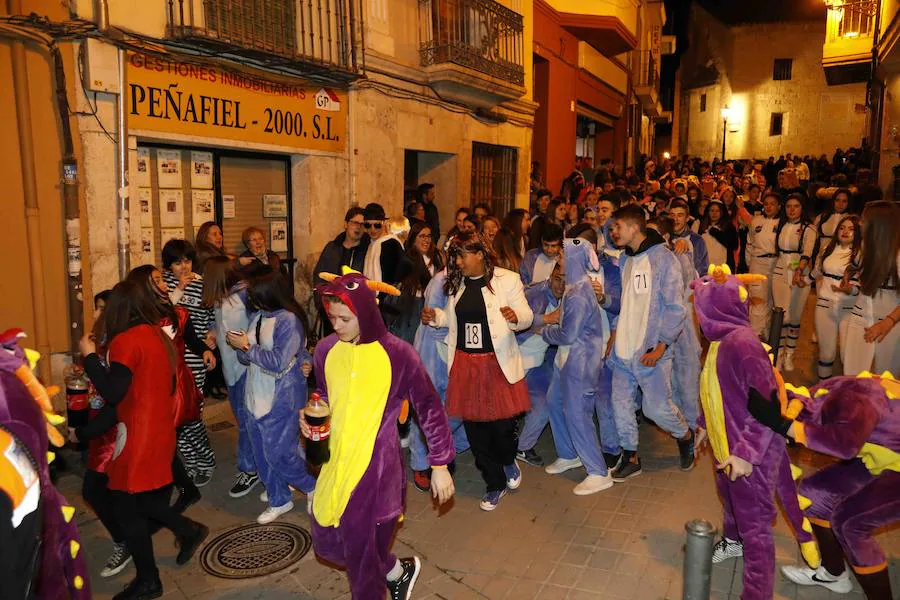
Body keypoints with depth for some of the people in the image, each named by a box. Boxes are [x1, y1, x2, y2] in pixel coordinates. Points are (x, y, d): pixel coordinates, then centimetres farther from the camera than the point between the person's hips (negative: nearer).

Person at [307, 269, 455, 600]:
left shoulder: (397, 354, -15)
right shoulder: (326, 349, -2)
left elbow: (429, 408, -7)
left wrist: (440, 465, -6)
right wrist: (310, 418, -2)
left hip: (377, 466, -5)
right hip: (336, 462, 5)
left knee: (361, 550, 4)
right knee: (327, 541, 15)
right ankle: (398, 572, 41)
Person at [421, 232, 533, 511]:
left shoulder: (507, 280, -5)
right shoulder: (456, 283, 9)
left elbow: (527, 317, -7)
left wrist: (515, 316, -28)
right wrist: (436, 317, 0)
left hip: (498, 363, -4)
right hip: (465, 365, 4)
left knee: (502, 422, -1)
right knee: (474, 426, 8)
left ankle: (508, 461, 36)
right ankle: (495, 484, 28)